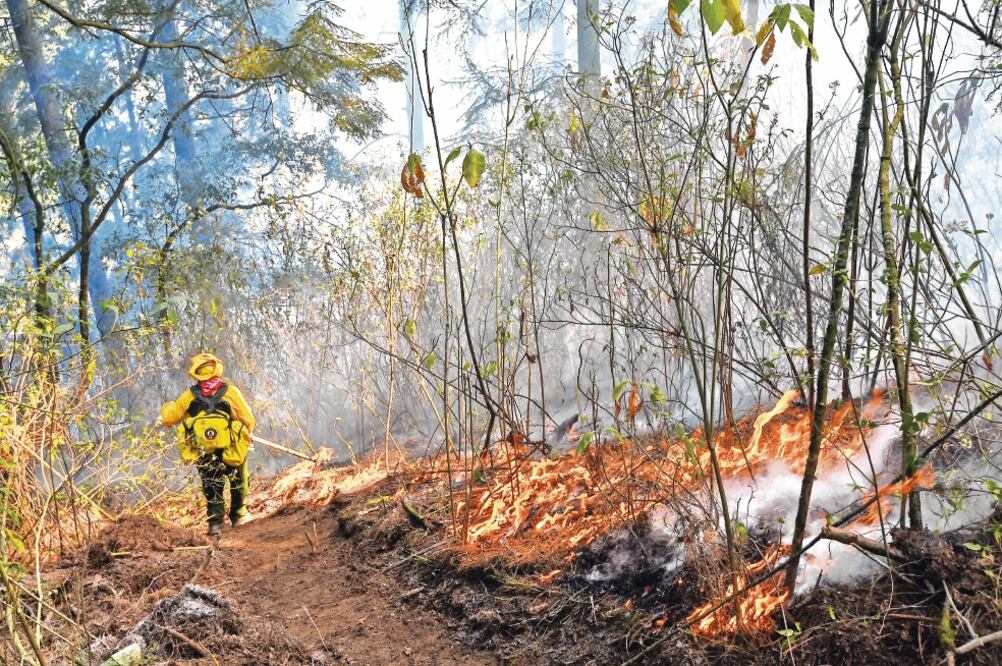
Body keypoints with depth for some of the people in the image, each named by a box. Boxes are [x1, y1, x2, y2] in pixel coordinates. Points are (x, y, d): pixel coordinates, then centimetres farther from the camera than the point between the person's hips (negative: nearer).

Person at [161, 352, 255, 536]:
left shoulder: (189, 396, -3)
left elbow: (168, 418, 5)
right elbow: (249, 421, -8)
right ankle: (238, 514, 29)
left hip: (204, 454, 2)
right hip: (231, 450, -2)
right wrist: (245, 434, 13)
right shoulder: (231, 391, -9)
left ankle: (215, 522, 13)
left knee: (212, 486, 20)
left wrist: (166, 408, 27)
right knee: (239, 481, 23)